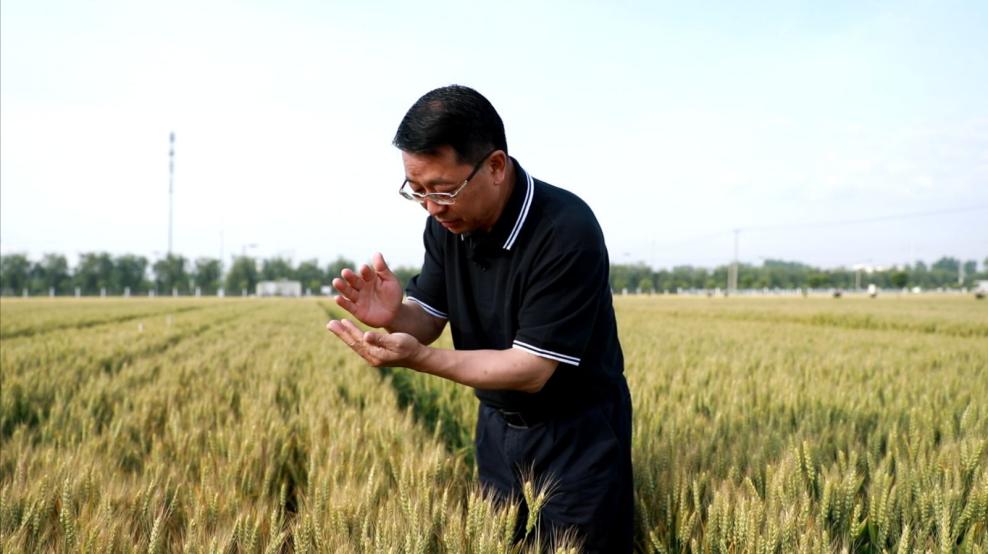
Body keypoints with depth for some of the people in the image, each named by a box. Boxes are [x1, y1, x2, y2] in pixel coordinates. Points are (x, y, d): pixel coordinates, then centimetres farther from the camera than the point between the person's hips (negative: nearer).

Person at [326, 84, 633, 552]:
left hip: (576, 438, -6)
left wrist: (418, 359, -36)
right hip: (497, 427, 6)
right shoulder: (447, 222, -7)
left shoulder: (567, 231, -28)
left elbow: (532, 368, -27)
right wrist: (395, 316, -25)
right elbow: (429, 320, -1)